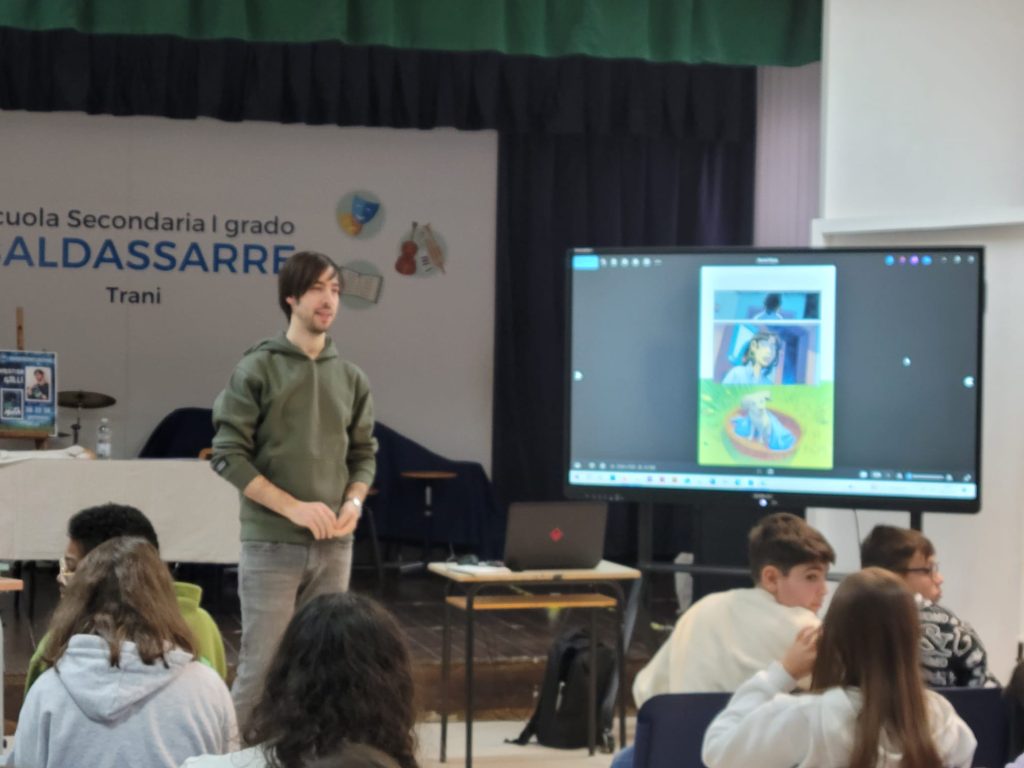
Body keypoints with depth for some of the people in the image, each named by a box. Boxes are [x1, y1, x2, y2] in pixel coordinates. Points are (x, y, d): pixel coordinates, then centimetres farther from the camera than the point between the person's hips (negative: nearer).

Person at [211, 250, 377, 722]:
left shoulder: (351, 379, 11)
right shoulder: (258, 370, -2)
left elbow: (364, 454, 17)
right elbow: (229, 456, -7)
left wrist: (354, 502, -5)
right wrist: (294, 507, -16)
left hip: (334, 546, 5)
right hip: (270, 545, -5)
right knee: (262, 666, -5)